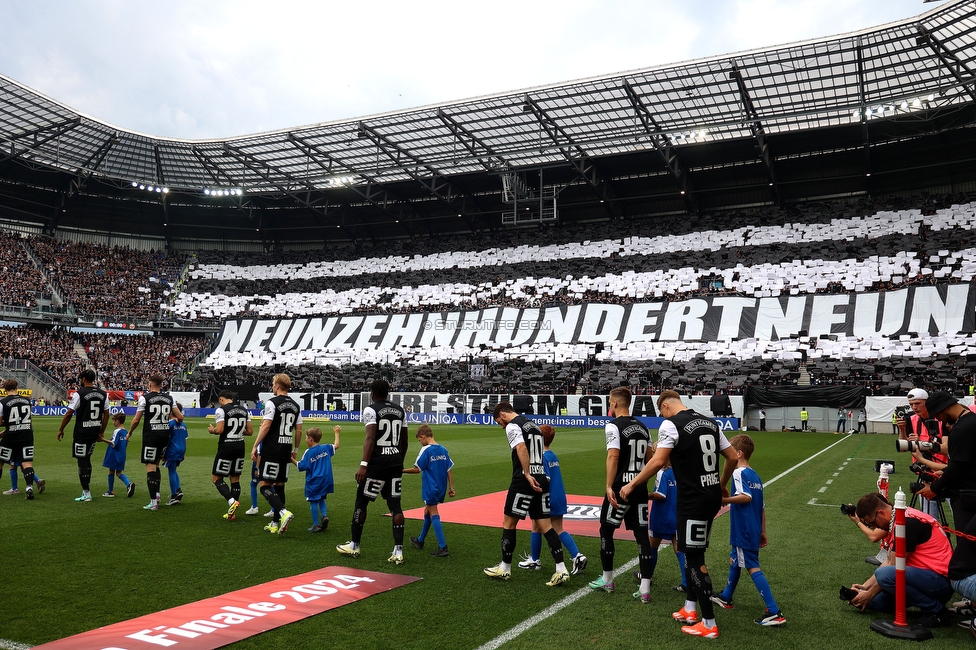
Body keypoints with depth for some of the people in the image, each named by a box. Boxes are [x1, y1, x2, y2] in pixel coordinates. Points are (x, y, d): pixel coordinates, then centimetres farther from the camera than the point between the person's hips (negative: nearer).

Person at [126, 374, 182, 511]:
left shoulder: (145, 397, -6)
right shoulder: (169, 398, 7)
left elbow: (136, 420, -6)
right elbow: (180, 417, 8)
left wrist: (129, 433, 11)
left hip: (151, 436, -5)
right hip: (165, 435, 5)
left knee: (150, 467, -2)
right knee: (156, 464, 22)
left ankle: (153, 502, -5)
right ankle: (157, 494, 20)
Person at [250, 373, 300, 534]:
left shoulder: (272, 403, -9)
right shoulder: (296, 406, 11)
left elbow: (266, 426, -16)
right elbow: (299, 431, 12)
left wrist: (255, 446, -11)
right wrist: (295, 450, 21)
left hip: (271, 451, -7)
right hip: (286, 451, 7)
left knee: (264, 484, -3)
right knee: (279, 485, 12)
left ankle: (283, 512, -22)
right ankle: (275, 524, 14)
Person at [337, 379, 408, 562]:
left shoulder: (371, 410, -7)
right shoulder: (400, 411, 12)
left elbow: (370, 438, -18)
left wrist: (363, 465, -22)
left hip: (377, 463, -5)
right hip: (395, 462, 6)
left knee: (361, 502, 10)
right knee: (395, 505, 7)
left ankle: (354, 546, 22)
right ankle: (398, 551, 1)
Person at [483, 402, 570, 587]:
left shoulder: (512, 426, -7)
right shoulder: (533, 424, 20)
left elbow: (522, 449, -23)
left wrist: (527, 475, -25)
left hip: (524, 481, -8)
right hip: (542, 479, 8)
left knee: (508, 523, 7)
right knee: (545, 525, 6)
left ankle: (505, 568, 18)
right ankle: (561, 570, -1)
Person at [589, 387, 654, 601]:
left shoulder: (613, 426, -11)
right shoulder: (642, 427, 11)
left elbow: (613, 456, -21)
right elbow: (649, 458, 17)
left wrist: (609, 486, -24)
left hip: (620, 488, -6)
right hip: (640, 488, 6)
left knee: (606, 531, 11)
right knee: (641, 535, 5)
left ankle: (607, 580, 23)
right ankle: (645, 589, 4)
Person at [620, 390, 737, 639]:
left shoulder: (671, 424, -11)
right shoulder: (710, 422, 10)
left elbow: (658, 461, -19)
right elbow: (732, 457, 14)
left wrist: (632, 484, -10)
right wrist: (722, 485, 30)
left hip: (693, 499, -8)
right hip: (712, 497, 8)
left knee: (695, 559, 1)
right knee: (693, 552, 20)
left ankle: (709, 624, 8)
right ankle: (690, 609, 29)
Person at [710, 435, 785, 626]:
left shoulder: (739, 473, -14)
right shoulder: (756, 476, 13)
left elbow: (746, 496, -29)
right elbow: (762, 506, 16)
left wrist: (724, 499, -33)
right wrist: (762, 532, 21)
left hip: (744, 531, -10)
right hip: (754, 531, 10)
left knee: (753, 567, -6)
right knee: (734, 561, 23)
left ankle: (774, 612, -8)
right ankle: (726, 598, 39)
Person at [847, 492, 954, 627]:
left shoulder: (907, 523, -20)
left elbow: (895, 567, -16)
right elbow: (889, 561, 16)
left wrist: (869, 595, -6)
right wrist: (865, 586, 9)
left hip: (941, 579, -9)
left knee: (885, 574, -31)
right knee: (876, 601, 3)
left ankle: (935, 610, -13)